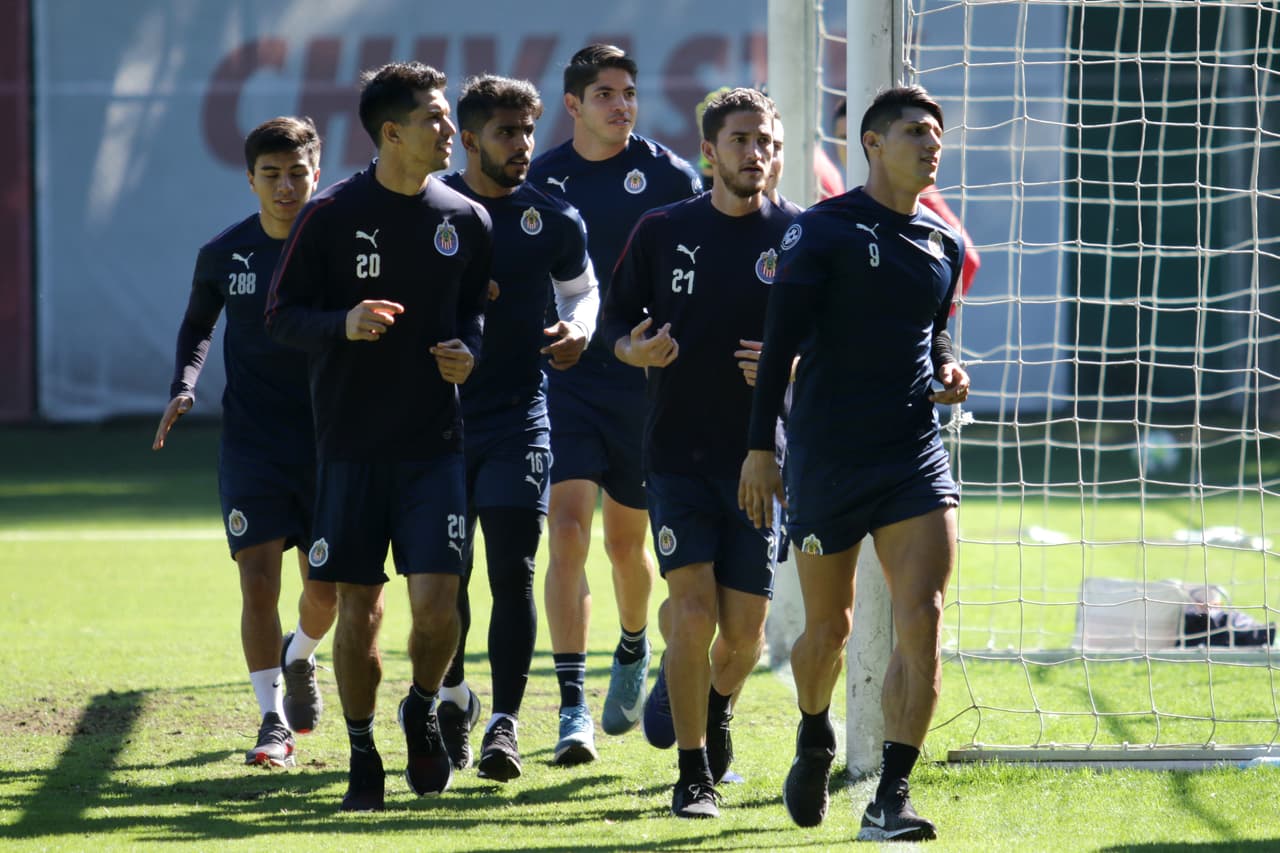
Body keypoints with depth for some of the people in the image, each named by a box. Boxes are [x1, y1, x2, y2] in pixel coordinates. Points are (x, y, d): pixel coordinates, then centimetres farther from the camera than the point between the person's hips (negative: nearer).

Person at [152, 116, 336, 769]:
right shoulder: (224, 255, -1)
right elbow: (197, 326, 16)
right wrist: (182, 389, 0)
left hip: (326, 438, 0)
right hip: (250, 439, 0)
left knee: (327, 590, 4)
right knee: (258, 582, -10)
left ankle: (299, 658, 37)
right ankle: (273, 722, -1)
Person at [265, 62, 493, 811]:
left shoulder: (467, 221, 5)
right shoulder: (332, 215, -4)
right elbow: (281, 316, -1)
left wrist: (468, 350, -3)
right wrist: (343, 324, -20)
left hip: (435, 442, 1)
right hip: (351, 443, -1)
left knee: (437, 602, -10)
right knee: (358, 607, 3)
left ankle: (423, 709, 19)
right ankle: (363, 755, 18)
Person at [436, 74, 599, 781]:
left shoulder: (554, 220, 3)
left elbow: (583, 290, 18)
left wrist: (578, 330, -4)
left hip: (518, 418, -1)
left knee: (513, 574, -8)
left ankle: (503, 724, -6)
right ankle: (452, 698, 29)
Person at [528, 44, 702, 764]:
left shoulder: (668, 176, -1)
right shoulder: (540, 180, 4)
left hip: (645, 379, 0)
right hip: (565, 376, 0)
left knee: (627, 539, 11)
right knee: (568, 528, -14)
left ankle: (634, 651, 43)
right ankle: (574, 706, -14)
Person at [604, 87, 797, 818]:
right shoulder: (663, 230, 4)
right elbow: (616, 322, 11)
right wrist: (634, 349, -11)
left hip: (758, 455, 0)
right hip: (677, 450, 0)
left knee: (744, 631, 3)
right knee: (694, 610, -12)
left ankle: (717, 705, 38)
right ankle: (695, 773, 1)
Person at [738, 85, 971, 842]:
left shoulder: (943, 245, 11)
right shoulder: (823, 230, -5)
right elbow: (781, 341, -7)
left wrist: (948, 371, 4)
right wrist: (760, 448, -10)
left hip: (914, 453, 3)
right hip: (828, 458, -3)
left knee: (922, 619, -13)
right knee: (829, 625, 9)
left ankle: (891, 799, -11)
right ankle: (815, 740, 41)